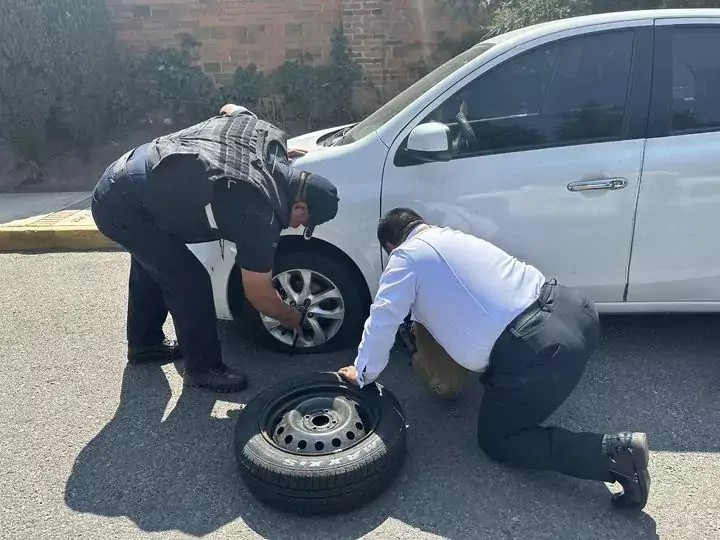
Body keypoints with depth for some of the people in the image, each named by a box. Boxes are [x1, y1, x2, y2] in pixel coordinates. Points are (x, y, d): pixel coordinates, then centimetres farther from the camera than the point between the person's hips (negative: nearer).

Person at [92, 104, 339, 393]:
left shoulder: (269, 135, -2)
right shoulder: (260, 215, -21)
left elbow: (230, 108, 22)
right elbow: (259, 294, -8)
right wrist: (291, 317, 11)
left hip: (119, 180, 10)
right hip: (124, 204, -10)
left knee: (154, 261, 26)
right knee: (190, 282, -4)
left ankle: (144, 343, 45)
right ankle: (202, 368, 16)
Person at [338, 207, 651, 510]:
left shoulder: (406, 257, 1)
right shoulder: (453, 237, 22)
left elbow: (382, 323, 4)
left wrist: (363, 374, 20)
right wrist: (421, 322, 50)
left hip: (538, 352, -9)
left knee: (496, 441, 12)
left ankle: (615, 452, 0)